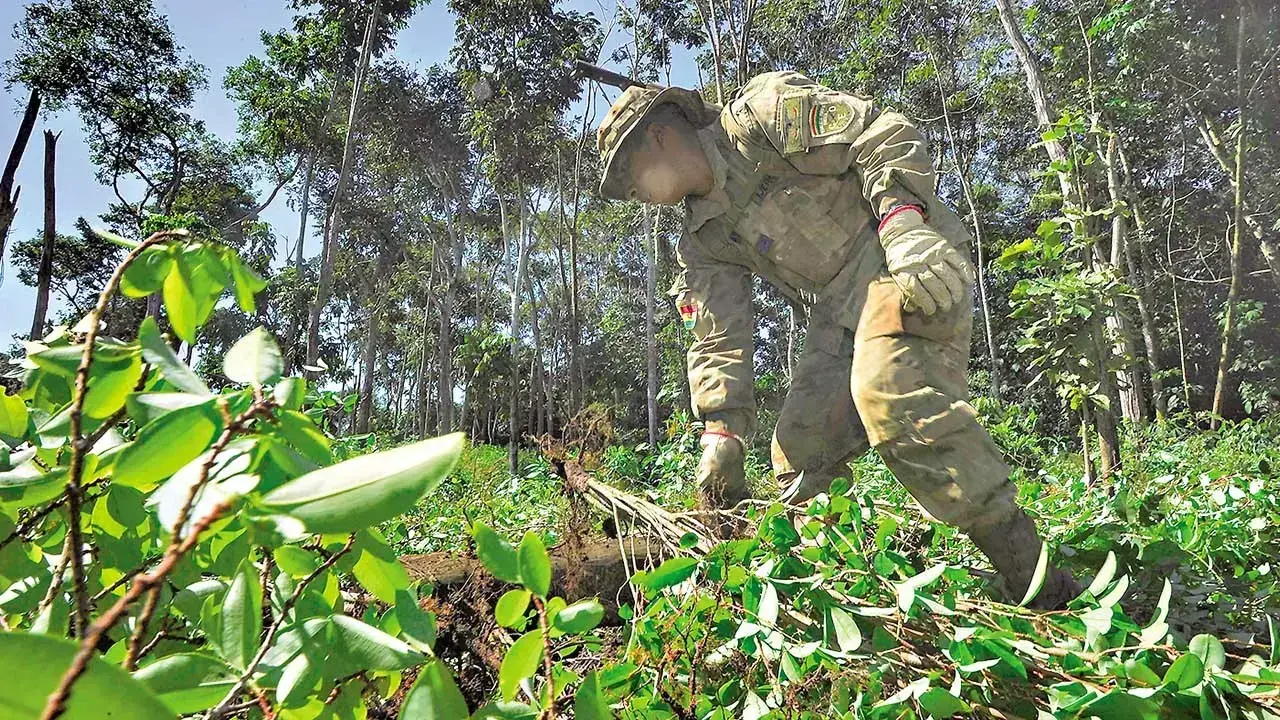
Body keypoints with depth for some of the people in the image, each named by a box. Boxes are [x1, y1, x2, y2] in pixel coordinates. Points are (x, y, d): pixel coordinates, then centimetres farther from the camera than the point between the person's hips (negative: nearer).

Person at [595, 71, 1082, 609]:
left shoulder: (762, 113, -5)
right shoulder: (702, 241, 15)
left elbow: (885, 133, -10)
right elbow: (719, 339, 8)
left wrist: (902, 219, -26)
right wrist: (722, 430, -2)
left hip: (908, 262, -8)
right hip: (838, 308, 9)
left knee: (891, 389, -31)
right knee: (800, 449, 2)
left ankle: (1039, 582, -27)